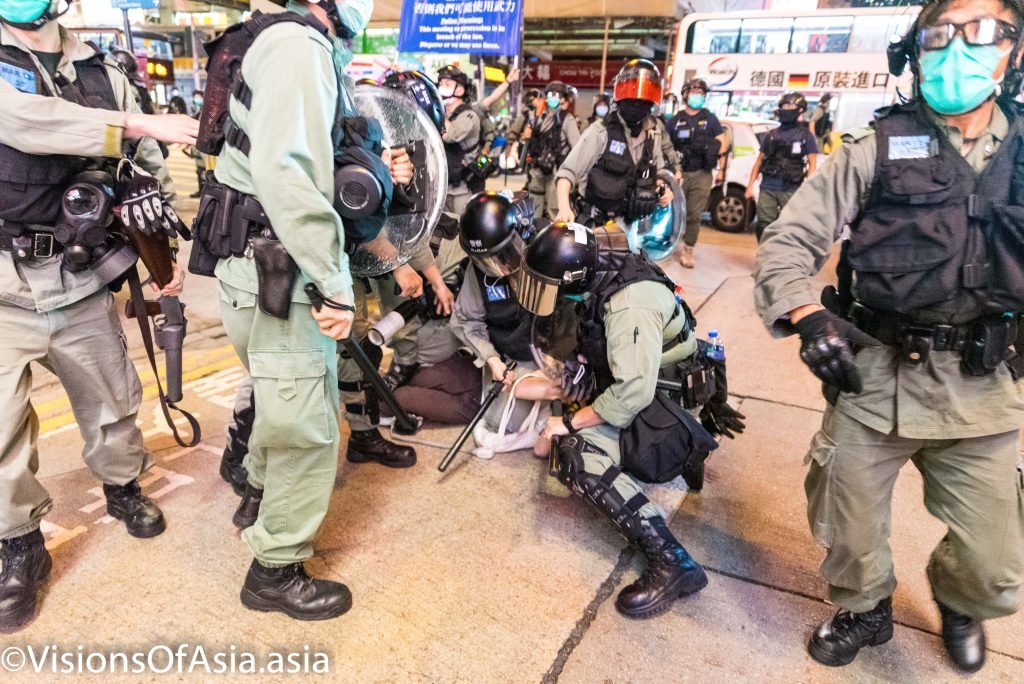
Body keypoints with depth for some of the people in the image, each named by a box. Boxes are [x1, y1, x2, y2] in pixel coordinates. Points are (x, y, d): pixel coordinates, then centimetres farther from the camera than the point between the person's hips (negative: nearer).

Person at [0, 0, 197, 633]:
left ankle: (123, 487, 41)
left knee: (111, 399, 15)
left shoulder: (102, 74, 9)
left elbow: (150, 172, 11)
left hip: (83, 281, 3)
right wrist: (142, 123, -23)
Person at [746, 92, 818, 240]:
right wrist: (750, 185, 9)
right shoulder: (771, 134, 14)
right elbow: (759, 161, 16)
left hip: (790, 190, -3)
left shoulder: (806, 136, 4)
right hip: (767, 188, 3)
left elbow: (812, 164, 0)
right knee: (764, 225, 3)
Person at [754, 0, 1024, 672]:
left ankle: (955, 601, 46)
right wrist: (809, 318, -22)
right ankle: (864, 610, 46)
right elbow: (787, 241, -7)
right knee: (850, 534, 13)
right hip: (875, 375, -1)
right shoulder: (878, 148, -3)